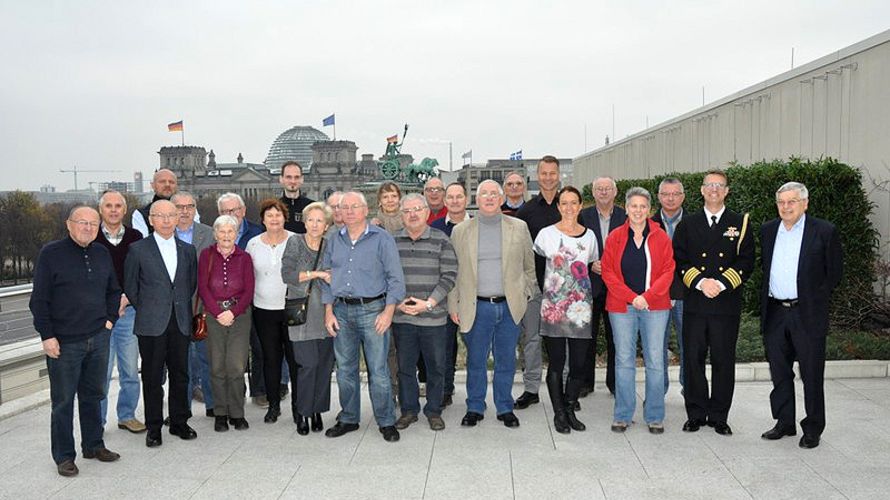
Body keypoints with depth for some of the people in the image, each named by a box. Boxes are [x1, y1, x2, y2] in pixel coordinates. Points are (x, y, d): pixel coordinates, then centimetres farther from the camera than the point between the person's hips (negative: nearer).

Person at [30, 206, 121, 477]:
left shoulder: (102, 254, 8)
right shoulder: (51, 253, -7)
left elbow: (113, 290, 20)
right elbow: (39, 299, -8)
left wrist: (110, 319, 8)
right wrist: (47, 336, -11)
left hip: (98, 339, 5)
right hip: (64, 342, -5)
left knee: (93, 394, 15)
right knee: (63, 400, 5)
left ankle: (93, 445, 28)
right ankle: (64, 456, 16)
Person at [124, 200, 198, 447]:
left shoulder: (187, 250, 9)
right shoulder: (138, 249, -2)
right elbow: (130, 286, 2)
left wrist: (182, 306, 8)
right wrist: (145, 310, 2)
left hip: (180, 323, 3)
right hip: (152, 324, -3)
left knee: (180, 374, 10)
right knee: (152, 378, 4)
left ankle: (179, 422, 23)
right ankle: (153, 428, 15)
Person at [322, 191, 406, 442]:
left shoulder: (382, 239, -2)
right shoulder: (334, 240, 11)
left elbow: (395, 278, -4)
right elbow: (326, 277, 14)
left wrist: (388, 312, -11)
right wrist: (329, 312, 6)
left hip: (372, 310, -4)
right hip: (342, 311, 4)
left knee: (378, 370, -2)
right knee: (345, 369, 11)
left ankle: (386, 422, 10)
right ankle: (348, 419, 25)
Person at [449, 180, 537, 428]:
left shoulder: (519, 228, 5)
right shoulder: (461, 230, 4)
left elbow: (529, 266, 12)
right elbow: (452, 271, 6)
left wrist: (527, 294, 6)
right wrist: (453, 305, 2)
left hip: (510, 306, 1)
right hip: (476, 307, 0)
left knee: (506, 361, 9)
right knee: (475, 361, 8)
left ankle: (505, 408, 24)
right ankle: (475, 408, 23)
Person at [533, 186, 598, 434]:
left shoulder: (589, 235, 8)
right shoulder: (546, 234, 0)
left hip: (580, 308, 2)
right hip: (553, 307, -2)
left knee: (579, 364, 2)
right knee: (556, 363, 3)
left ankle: (570, 409, 19)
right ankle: (559, 413, 15)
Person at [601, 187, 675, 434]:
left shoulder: (660, 237, 4)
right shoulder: (615, 237, 4)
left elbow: (668, 271, 1)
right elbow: (607, 272, 1)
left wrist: (647, 296, -11)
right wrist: (631, 297, -9)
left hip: (655, 306, 0)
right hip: (621, 306, 0)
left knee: (655, 361, 2)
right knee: (624, 360, 4)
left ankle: (655, 416, 14)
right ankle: (623, 415, 15)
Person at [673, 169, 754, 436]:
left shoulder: (740, 223, 8)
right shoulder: (687, 224, 10)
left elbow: (746, 261, 1)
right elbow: (679, 259, 3)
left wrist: (721, 283, -12)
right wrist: (700, 282, -11)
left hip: (727, 304, 0)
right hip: (694, 303, 1)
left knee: (723, 361, 4)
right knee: (693, 359, 3)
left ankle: (719, 416, 16)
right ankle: (696, 414, 15)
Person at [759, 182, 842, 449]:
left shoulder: (824, 231, -5)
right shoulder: (768, 230, 8)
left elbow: (834, 272, 0)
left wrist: (815, 299, 0)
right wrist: (766, 301, 10)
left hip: (807, 314, -4)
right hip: (774, 313, 4)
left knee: (812, 374, 4)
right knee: (779, 372, 12)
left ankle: (813, 428, 17)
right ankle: (785, 423, 26)